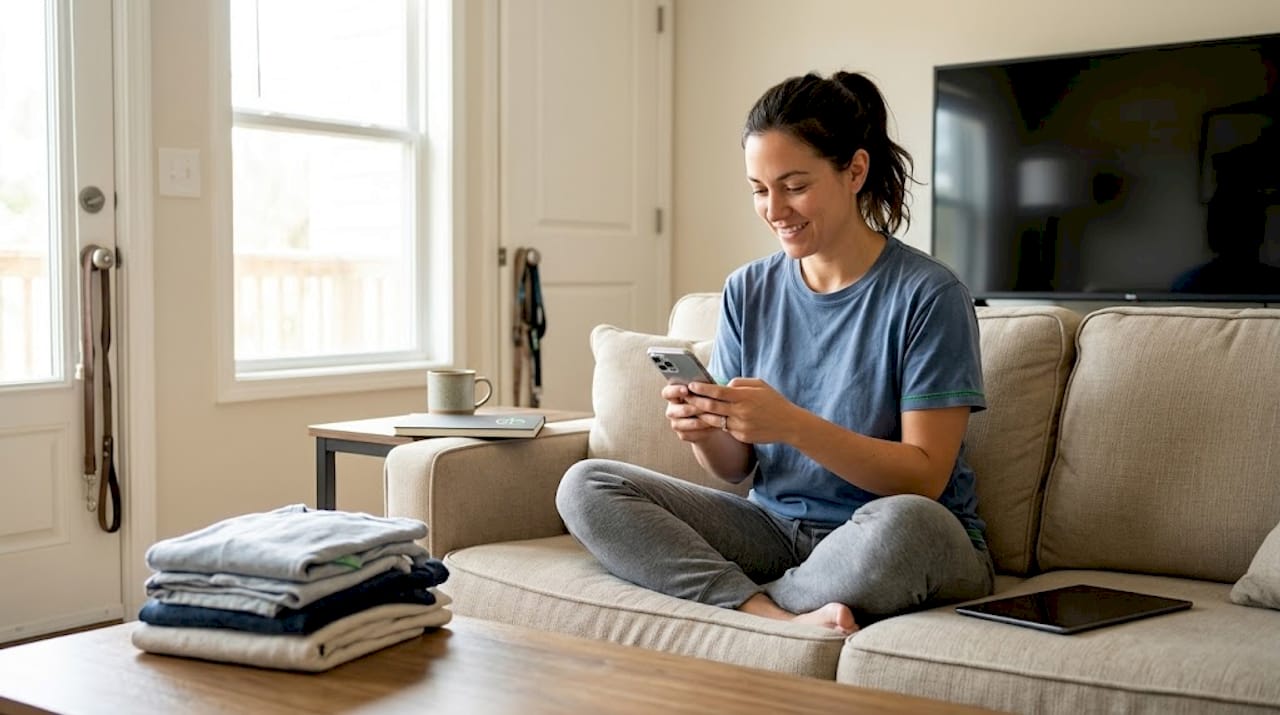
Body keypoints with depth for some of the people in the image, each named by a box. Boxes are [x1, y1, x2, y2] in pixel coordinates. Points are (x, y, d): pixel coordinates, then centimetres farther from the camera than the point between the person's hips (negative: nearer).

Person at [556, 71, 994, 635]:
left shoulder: (927, 295, -10)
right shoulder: (747, 292, 5)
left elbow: (926, 477, -14)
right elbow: (735, 467, 8)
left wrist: (792, 424, -26)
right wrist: (704, 431, -16)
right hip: (777, 525, 5)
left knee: (902, 523, -41)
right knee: (585, 486, -10)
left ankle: (730, 599, -15)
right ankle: (777, 615, -25)